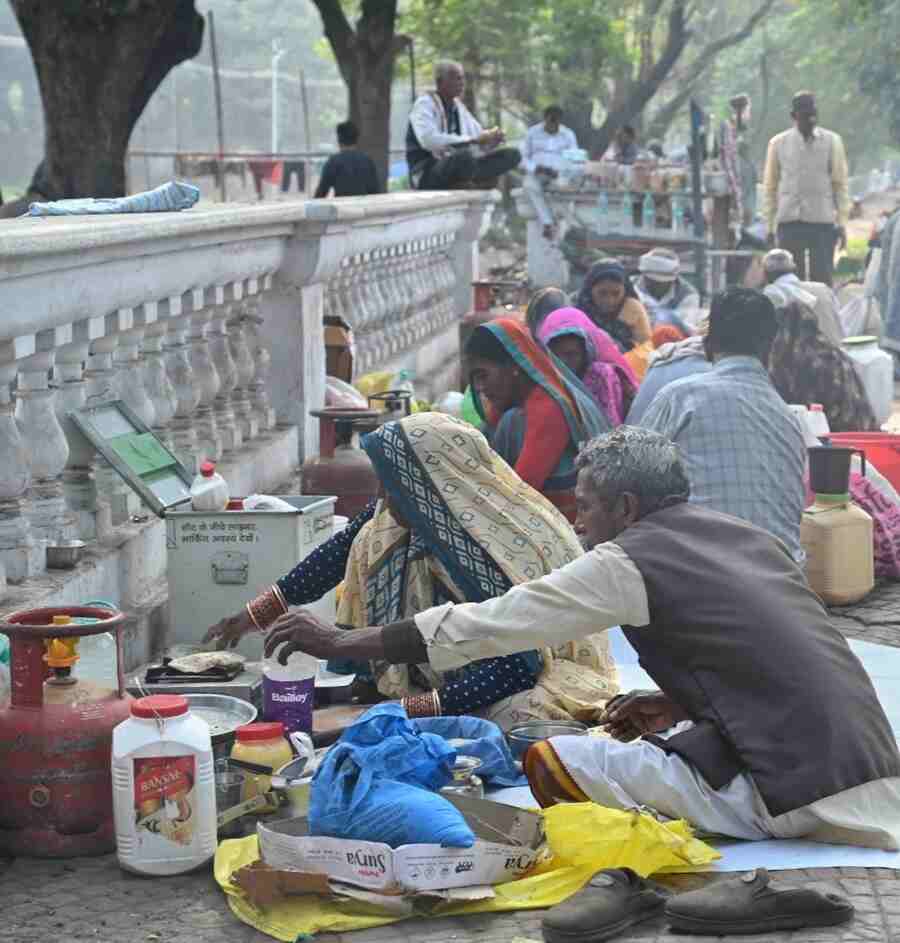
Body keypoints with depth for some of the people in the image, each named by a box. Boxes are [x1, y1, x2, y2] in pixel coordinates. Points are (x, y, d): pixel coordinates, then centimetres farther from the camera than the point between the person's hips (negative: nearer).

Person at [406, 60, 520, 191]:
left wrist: (494, 138, -5)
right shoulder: (424, 104, -7)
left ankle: (466, 183, -23)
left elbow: (479, 135, 21)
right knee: (465, 155, -40)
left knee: (512, 154, -7)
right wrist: (473, 140, -26)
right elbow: (430, 140, -25)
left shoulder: (458, 106, 16)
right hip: (428, 175, -8)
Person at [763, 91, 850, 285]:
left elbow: (841, 183, 5)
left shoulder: (832, 142, 5)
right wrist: (770, 225, 7)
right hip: (789, 223, 1)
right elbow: (770, 186, 10)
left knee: (822, 279, -2)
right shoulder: (778, 143, 6)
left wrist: (842, 222, -1)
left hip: (822, 222, -1)